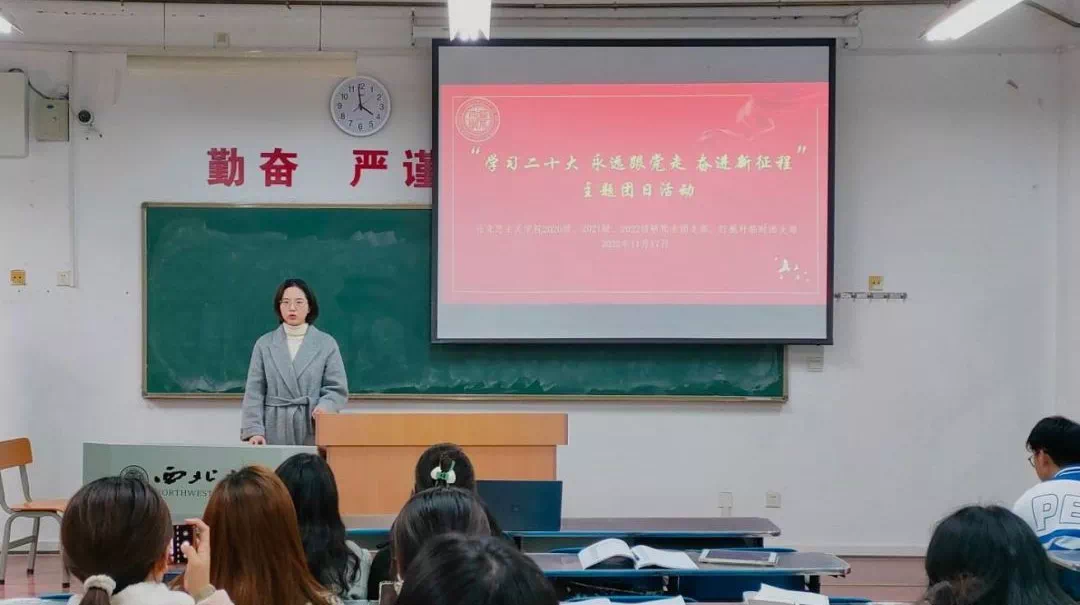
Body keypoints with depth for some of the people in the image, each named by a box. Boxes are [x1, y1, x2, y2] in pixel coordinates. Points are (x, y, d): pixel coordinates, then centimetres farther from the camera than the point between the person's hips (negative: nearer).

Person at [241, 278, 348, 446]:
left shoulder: (326, 343, 6)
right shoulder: (264, 344, 8)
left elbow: (337, 389, 2)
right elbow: (254, 392, 5)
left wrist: (324, 407, -19)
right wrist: (254, 430, -7)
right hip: (275, 430, 1)